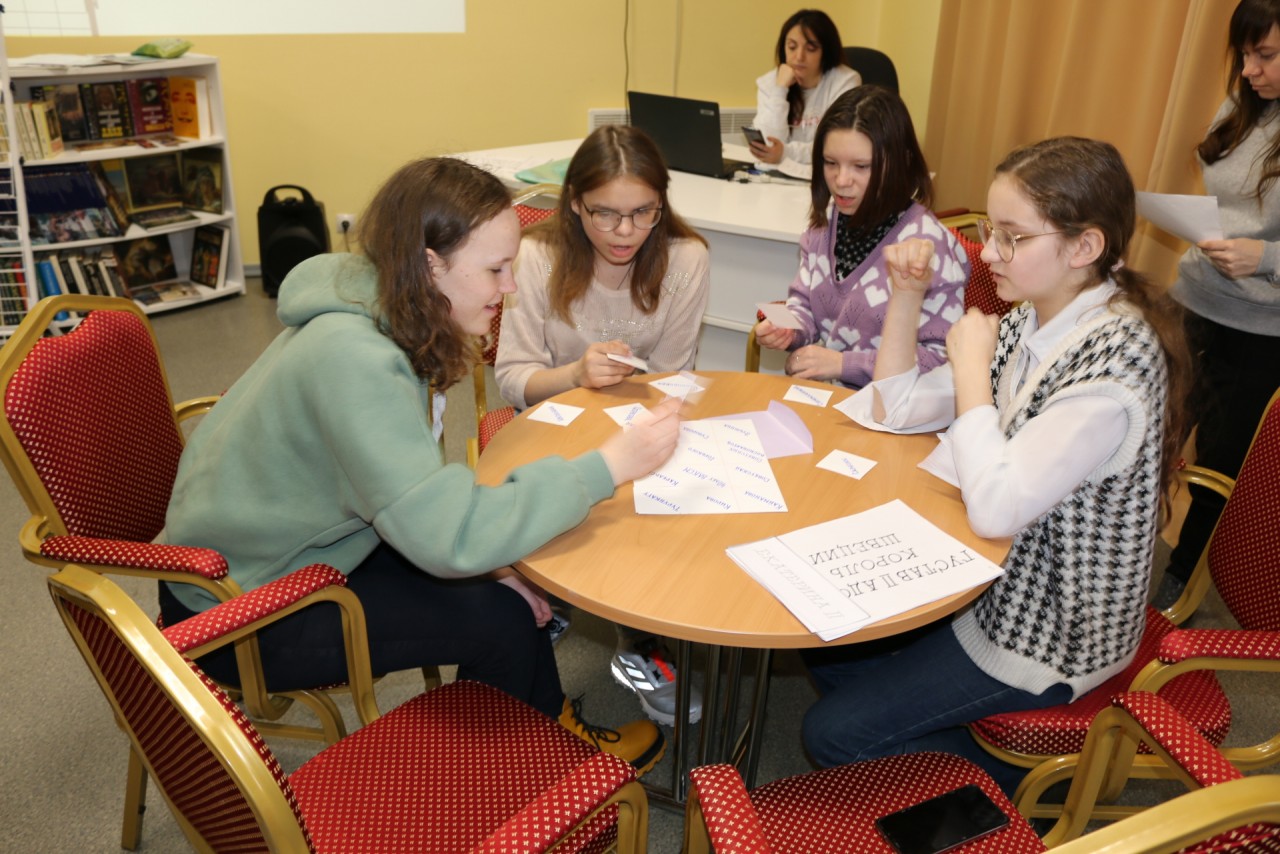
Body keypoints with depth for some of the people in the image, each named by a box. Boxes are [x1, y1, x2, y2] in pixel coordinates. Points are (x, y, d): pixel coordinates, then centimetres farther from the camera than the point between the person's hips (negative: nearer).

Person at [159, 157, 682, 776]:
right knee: (497, 619, -13)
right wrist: (610, 467, -34)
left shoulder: (381, 321, -5)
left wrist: (487, 556, -11)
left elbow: (418, 493, 2)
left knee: (500, 570, -1)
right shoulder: (352, 359, -33)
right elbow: (450, 536, -38)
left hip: (302, 547, 8)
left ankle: (549, 721, 20)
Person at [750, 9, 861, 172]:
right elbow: (769, 145, -8)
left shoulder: (845, 81, -7)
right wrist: (780, 90, -14)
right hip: (784, 171, 2)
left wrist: (786, 152, -32)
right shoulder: (768, 82, 3)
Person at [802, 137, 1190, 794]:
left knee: (832, 734, -4)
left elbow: (996, 509, -33)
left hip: (1050, 634, -8)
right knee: (829, 647, 12)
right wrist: (906, 295, -8)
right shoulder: (1026, 323, -2)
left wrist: (971, 365, -23)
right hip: (1000, 579, 8)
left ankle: (1021, 785, 15)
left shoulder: (1116, 352, -27)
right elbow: (896, 408, 4)